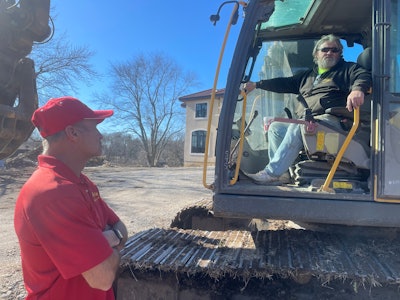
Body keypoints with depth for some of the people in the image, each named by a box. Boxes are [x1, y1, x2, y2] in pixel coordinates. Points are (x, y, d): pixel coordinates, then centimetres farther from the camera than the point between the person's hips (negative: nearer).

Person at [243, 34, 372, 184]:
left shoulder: (346, 69, 14)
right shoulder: (307, 75, 30)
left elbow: (364, 75, -6)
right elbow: (285, 83, 28)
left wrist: (358, 89, -32)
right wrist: (256, 84, 21)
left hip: (330, 120, -7)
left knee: (297, 127, -32)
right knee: (275, 127, -5)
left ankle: (271, 173, -32)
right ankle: (282, 174, -16)